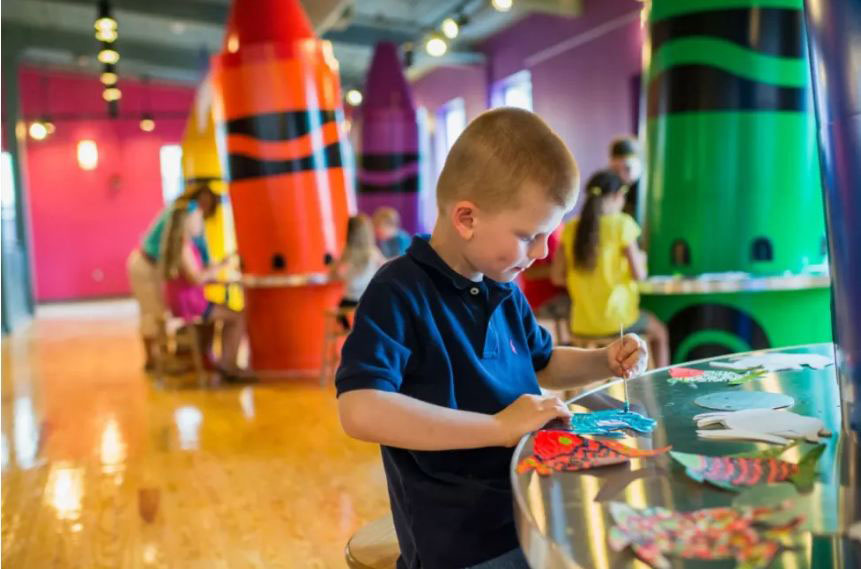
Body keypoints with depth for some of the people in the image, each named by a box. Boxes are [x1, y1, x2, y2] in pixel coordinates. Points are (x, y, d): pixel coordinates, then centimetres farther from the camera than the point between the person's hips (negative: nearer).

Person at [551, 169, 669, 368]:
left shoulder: (571, 228, 0)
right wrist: (640, 259, 11)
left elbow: (557, 277, 0)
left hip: (581, 325, 4)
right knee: (659, 332, 27)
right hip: (616, 321, -4)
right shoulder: (622, 223, -10)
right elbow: (638, 274, -11)